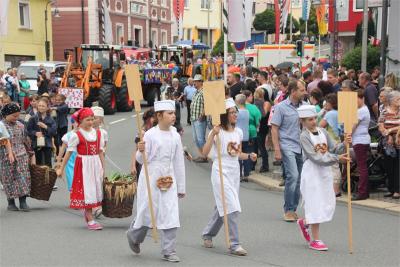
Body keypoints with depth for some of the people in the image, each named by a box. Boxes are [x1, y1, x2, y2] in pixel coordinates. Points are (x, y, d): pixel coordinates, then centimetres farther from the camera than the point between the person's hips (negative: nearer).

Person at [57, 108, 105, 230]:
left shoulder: (98, 133, 6)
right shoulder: (76, 135, -7)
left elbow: (101, 151, 9)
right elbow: (69, 152, -4)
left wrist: (103, 168, 7)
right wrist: (61, 168, -3)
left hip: (96, 164, 5)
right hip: (83, 165, -5)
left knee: (96, 189, 9)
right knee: (86, 190, -2)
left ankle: (87, 212, 33)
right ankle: (90, 220, 1)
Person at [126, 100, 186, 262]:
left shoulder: (175, 136, 6)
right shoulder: (150, 135, -8)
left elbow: (179, 162, 11)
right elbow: (142, 160, -5)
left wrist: (181, 187, 13)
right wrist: (141, 151, -28)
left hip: (169, 179, 4)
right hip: (151, 178, -4)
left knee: (171, 215, -2)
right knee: (147, 211, 3)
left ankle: (169, 251, 5)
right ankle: (134, 236, 33)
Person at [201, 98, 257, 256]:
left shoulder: (238, 132, 8)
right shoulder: (218, 131, -10)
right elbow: (205, 152, -18)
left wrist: (249, 156, -2)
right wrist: (212, 135, -28)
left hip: (234, 172, 7)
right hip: (221, 172, -7)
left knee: (223, 207, 15)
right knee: (231, 208, -13)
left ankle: (208, 234, 35)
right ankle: (234, 245, -9)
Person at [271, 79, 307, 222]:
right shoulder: (281, 107, -4)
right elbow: (274, 129, -4)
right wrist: (277, 150, -11)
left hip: (302, 147, 6)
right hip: (288, 147, -5)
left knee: (298, 179, 8)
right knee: (293, 176, -17)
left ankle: (292, 210, 19)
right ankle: (288, 210, -6)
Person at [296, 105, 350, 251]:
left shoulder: (322, 132, 7)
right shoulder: (304, 136, -12)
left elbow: (334, 149, 4)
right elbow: (315, 157, -21)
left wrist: (345, 144, -16)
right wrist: (337, 159, -26)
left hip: (325, 171, 6)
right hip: (311, 172, -6)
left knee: (328, 204, 8)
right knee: (315, 204, -4)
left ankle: (304, 222, 31)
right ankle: (315, 240, 4)